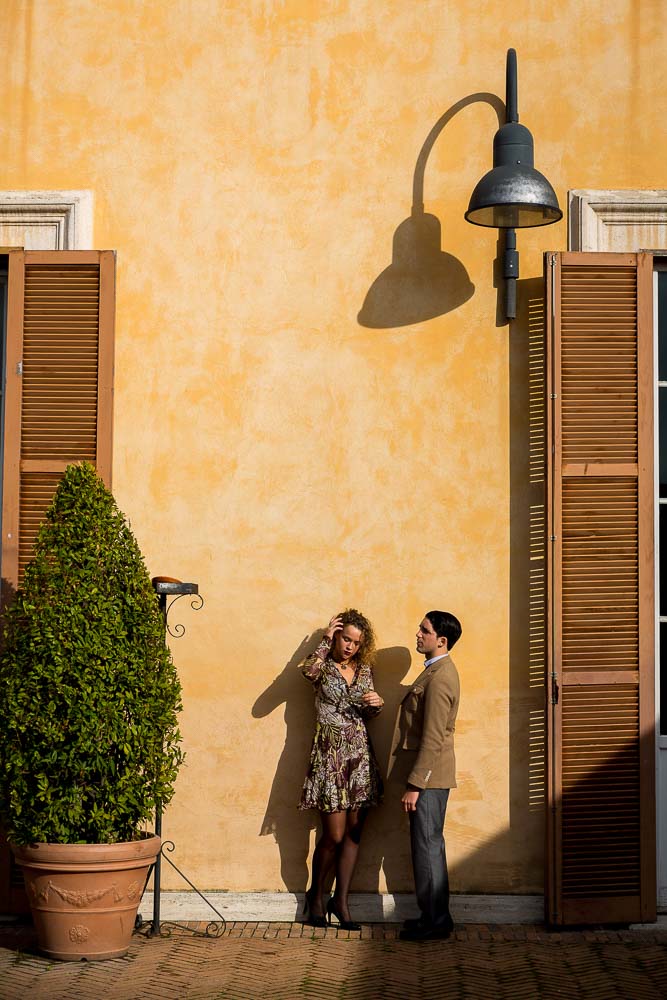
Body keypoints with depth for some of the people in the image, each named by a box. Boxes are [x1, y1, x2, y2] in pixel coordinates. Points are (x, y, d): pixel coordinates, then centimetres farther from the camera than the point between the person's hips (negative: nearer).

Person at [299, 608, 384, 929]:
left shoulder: (364, 670, 12)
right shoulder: (324, 666, 0)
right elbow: (308, 670, -26)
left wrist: (377, 704, -6)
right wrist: (326, 639, -13)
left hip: (359, 754, 5)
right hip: (329, 753, -5)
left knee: (354, 833, 4)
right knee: (334, 834, -6)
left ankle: (340, 900, 14)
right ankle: (316, 895, 17)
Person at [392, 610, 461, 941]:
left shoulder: (439, 678, -20)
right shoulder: (437, 670, 13)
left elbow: (432, 739, -22)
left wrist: (414, 786, -21)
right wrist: (415, 780, 20)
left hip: (429, 777, -10)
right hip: (429, 775, 10)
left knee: (427, 846, -2)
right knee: (428, 845, 15)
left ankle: (434, 921, 7)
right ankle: (435, 916, 24)